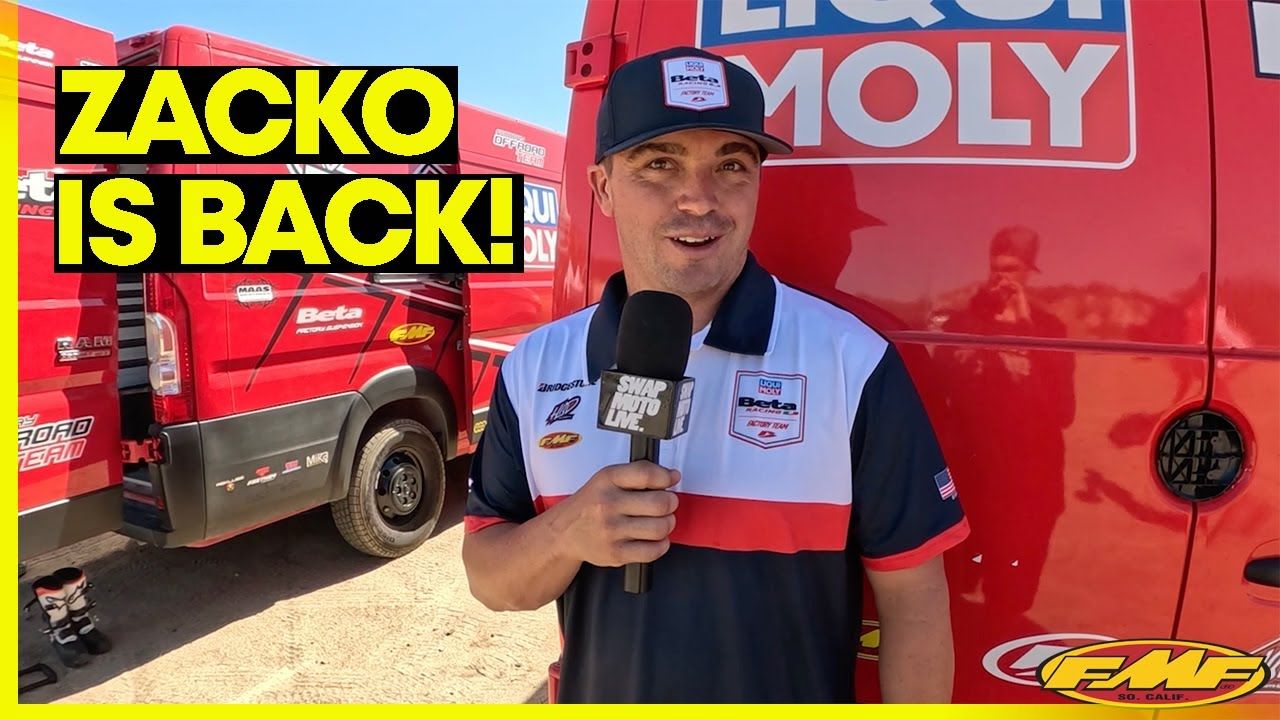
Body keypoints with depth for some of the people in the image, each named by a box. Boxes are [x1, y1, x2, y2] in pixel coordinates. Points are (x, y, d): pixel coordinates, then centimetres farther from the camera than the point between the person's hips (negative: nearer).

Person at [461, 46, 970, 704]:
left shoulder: (850, 361, -16)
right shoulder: (534, 369, -7)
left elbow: (913, 600, -11)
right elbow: (489, 581, -3)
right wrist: (567, 534, -23)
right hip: (593, 694, 3)